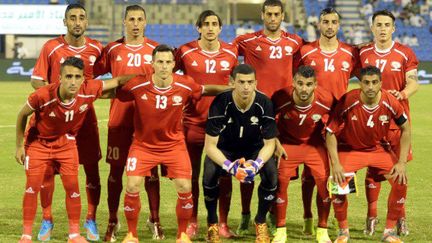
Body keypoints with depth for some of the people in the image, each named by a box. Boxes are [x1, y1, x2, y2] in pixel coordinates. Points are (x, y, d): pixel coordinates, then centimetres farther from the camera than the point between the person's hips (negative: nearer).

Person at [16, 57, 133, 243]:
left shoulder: (89, 90, -27)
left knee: (72, 186, -1)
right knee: (32, 187, -3)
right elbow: (22, 115, -13)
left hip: (66, 142, 2)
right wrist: (19, 146, -7)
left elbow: (117, 81, -11)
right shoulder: (43, 96, -33)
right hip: (38, 142, -2)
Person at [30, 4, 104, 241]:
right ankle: (47, 220, 15)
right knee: (48, 168, 0)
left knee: (92, 168, 0)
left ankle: (91, 220, 14)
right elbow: (36, 80, -4)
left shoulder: (96, 48, 2)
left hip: (85, 114, 2)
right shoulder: (51, 47, -5)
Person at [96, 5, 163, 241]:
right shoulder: (112, 49, 3)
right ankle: (113, 222, 13)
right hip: (119, 118, 0)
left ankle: (154, 221, 14)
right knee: (116, 169, 4)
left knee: (150, 169, 3)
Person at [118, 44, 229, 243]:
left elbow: (205, 90, 5)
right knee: (132, 187, -13)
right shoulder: (138, 85, -20)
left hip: (174, 143, 1)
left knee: (185, 188, -9)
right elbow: (115, 93, -4)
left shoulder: (185, 85, -14)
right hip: (143, 144, -1)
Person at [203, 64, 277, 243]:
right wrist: (229, 165, -42)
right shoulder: (220, 103, -27)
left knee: (271, 172, -28)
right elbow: (210, 145, -25)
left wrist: (257, 163, -36)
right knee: (210, 173, -31)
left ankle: (261, 222, -2)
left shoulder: (264, 104, -23)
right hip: (224, 150, -1)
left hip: (254, 149, 1)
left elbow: (269, 143, -15)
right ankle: (212, 224, -5)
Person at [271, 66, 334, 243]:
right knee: (280, 181, -13)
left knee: (324, 182, -10)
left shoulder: (326, 100, -24)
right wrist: (276, 143, -12)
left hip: (315, 144, 1)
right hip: (287, 143, -1)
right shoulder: (281, 98, -26)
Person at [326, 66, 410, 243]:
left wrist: (402, 162, -10)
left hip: (378, 149, 2)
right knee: (338, 181, -26)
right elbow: (331, 133, -15)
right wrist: (336, 164, -24)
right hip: (349, 149, -2)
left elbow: (406, 129, -2)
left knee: (401, 180, -16)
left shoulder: (390, 102, -18)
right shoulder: (347, 102, -24)